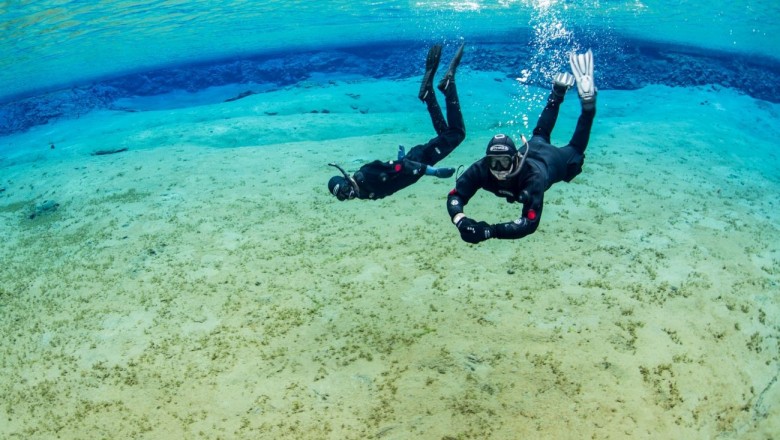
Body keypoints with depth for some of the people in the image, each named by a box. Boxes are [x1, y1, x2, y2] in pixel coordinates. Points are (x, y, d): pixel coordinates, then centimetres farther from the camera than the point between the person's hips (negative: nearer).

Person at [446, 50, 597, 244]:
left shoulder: (533, 175, -52)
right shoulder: (482, 168, -43)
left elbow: (530, 223, -56)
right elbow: (455, 196, -40)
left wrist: (491, 231, -68)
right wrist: (461, 220, -63)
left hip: (554, 160, -3)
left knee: (575, 152, 31)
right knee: (539, 136, 37)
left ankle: (587, 98, 30)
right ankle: (559, 88, 47)